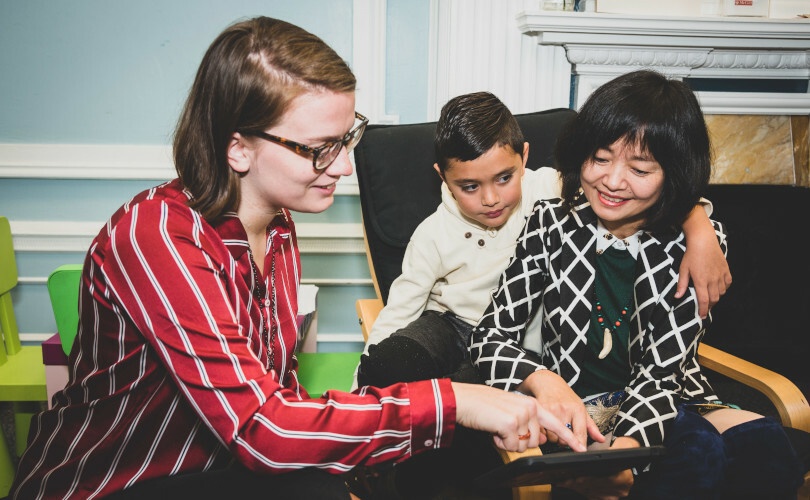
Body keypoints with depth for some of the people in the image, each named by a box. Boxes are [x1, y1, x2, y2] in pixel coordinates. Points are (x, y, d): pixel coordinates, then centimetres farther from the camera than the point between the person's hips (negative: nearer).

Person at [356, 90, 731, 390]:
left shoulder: (550, 191, -13)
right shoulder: (434, 235, -8)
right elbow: (400, 309, -2)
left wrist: (700, 229, -36)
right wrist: (364, 390, -8)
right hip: (446, 325, 1)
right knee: (382, 367, -30)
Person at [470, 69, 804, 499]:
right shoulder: (550, 226, -7)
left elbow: (662, 369, -11)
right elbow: (490, 334, -8)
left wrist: (628, 442, -31)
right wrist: (542, 380, -31)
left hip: (665, 402, 3)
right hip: (576, 403, -2)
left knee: (765, 445, -26)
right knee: (696, 455, -30)